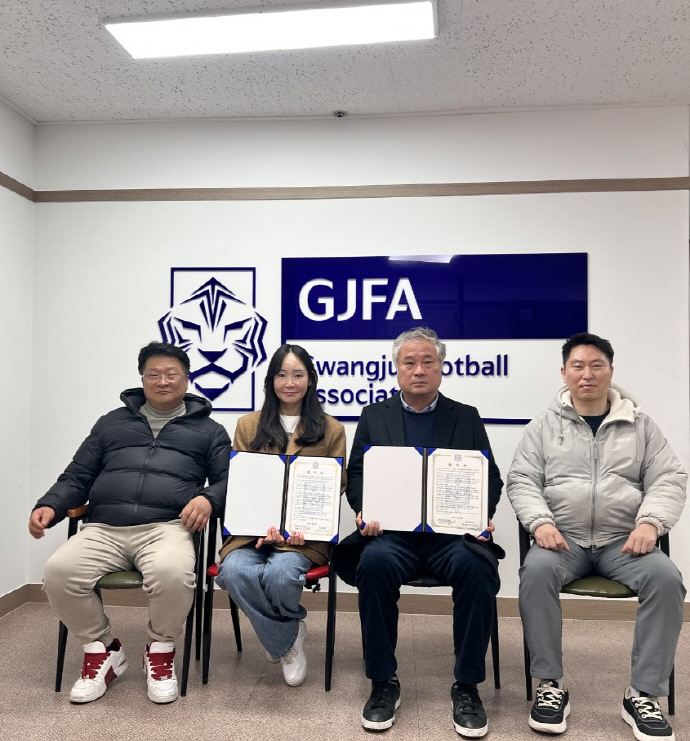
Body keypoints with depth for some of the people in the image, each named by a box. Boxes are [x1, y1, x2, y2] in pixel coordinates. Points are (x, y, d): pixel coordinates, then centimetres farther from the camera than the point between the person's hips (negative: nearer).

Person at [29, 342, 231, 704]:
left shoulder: (207, 430, 19)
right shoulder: (112, 422, 25)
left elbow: (231, 480, 11)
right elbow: (77, 477, 22)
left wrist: (208, 498, -12)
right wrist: (49, 505, 2)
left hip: (166, 528, -2)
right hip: (103, 529, 3)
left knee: (172, 573, -36)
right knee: (59, 571, -27)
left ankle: (160, 651, -2)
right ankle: (101, 649, 2)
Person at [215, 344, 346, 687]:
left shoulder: (331, 429, 10)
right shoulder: (248, 425, 13)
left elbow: (336, 488, 6)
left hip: (305, 534, -1)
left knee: (280, 575, -31)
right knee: (235, 572, -30)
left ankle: (279, 639, 8)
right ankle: (287, 640, -1)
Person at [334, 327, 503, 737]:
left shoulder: (466, 417, 15)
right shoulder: (374, 415, 15)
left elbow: (491, 478, 10)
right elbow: (356, 475, 10)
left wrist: (482, 515, -10)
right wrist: (366, 511, -11)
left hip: (453, 532, 0)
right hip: (393, 531, 0)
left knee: (477, 568, -31)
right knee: (374, 563, -32)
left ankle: (467, 687, -10)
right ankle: (384, 683, -12)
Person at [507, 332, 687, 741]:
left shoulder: (641, 425, 10)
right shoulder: (545, 425, 8)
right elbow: (522, 480, 2)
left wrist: (650, 522, -14)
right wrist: (541, 522, -16)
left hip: (624, 541, 1)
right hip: (563, 539, -1)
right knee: (536, 571, -31)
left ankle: (644, 694, -12)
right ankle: (552, 685, -14)